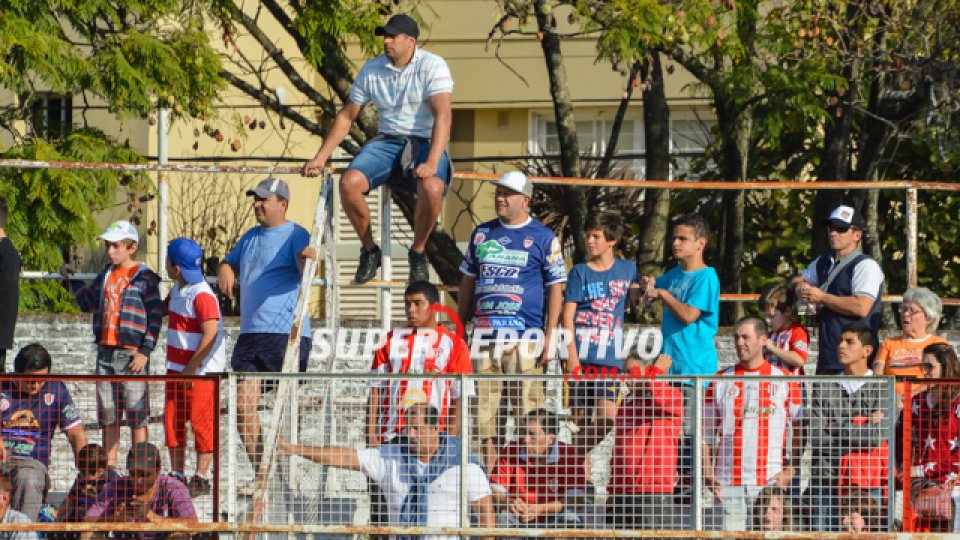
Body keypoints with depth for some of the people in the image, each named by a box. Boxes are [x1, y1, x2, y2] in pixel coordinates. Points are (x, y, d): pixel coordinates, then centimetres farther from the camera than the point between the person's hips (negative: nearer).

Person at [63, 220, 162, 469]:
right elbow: (87, 303, 29)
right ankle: (109, 467, 13)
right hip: (106, 353, 6)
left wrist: (145, 351, -13)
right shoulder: (106, 276, 16)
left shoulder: (145, 278, -4)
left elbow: (155, 316, -7)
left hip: (132, 355, -6)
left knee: (137, 416, -5)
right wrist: (72, 280, 17)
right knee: (108, 416, 8)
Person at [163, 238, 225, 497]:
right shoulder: (178, 290, 11)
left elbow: (210, 335, -25)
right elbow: (165, 308, 33)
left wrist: (191, 368, -23)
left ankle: (201, 478, 3)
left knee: (201, 422, -3)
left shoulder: (202, 295, -19)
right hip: (177, 368, 9)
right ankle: (177, 476, 14)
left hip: (202, 370, -9)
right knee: (173, 421, 8)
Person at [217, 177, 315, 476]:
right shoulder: (251, 236, 20)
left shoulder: (295, 235, -3)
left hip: (286, 332, -7)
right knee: (244, 404, -2)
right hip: (250, 333, 7)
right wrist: (226, 272, 7)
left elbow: (305, 270, -18)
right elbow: (229, 262, 32)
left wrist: (308, 259, -43)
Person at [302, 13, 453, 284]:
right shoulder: (372, 70, 5)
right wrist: (320, 159, 6)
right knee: (349, 182, -25)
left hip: (425, 143, -4)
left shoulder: (432, 66, -10)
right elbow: (346, 116, 14)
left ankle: (418, 252, -10)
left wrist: (432, 163, -35)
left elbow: (443, 115, -22)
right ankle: (369, 250, -4)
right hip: (388, 141, 4)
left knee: (432, 188, -37)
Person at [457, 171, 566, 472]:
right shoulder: (482, 233, 16)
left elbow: (555, 288, 1)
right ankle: (489, 474, 8)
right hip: (484, 333, 5)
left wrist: (549, 337, -7)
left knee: (527, 409, -8)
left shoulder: (543, 238, 3)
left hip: (524, 337, -5)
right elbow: (468, 281, 21)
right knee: (483, 410, 2)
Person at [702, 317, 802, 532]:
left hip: (771, 482, -1)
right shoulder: (721, 381, 11)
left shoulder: (785, 381, 7)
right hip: (728, 481, 1)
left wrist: (790, 470, -4)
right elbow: (706, 432, 12)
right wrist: (707, 472, 0)